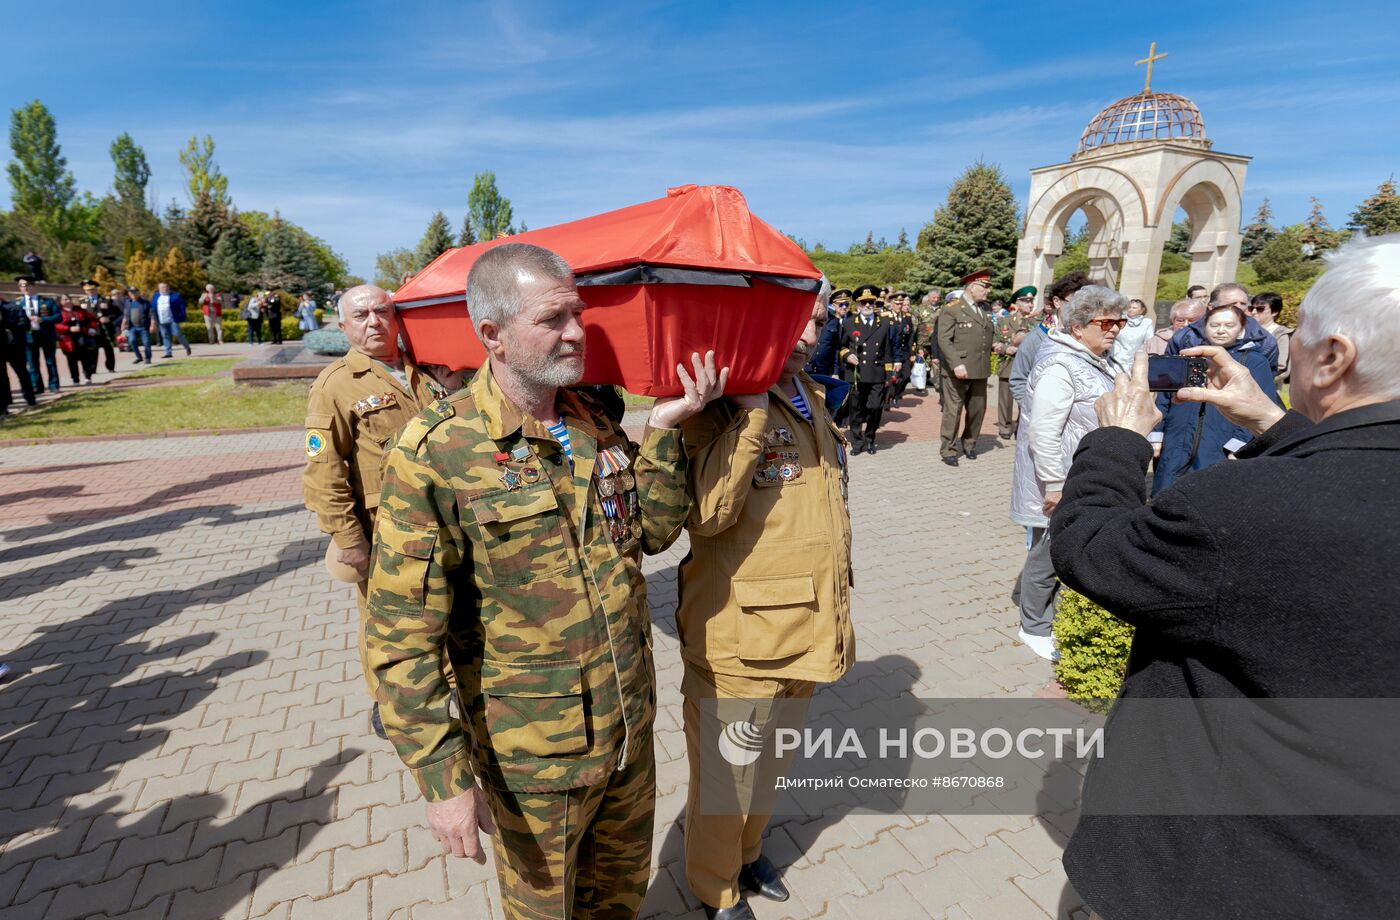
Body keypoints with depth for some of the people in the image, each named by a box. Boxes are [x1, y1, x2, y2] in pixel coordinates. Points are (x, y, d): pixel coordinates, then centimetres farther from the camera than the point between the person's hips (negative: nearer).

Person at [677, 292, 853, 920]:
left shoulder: (810, 400, 8)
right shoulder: (719, 405, -16)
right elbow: (707, 511, -32)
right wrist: (751, 409, -30)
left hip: (805, 629, 7)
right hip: (737, 636, -7)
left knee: (770, 765, 27)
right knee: (723, 779, 14)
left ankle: (748, 850, 53)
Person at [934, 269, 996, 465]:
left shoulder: (986, 310, 17)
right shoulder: (951, 310, -6)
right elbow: (944, 340, -14)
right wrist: (956, 364, -22)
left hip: (980, 371, 7)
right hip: (958, 371, -7)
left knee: (978, 409, 13)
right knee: (953, 410, 0)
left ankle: (969, 443, 30)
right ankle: (948, 450, 9)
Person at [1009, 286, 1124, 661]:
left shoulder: (1096, 361, 12)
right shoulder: (1060, 365, -20)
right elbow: (1043, 432, -26)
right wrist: (1055, 486, -24)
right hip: (1061, 487, -9)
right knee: (1047, 556, 4)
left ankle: (1048, 615, 34)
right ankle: (1035, 628, 21)